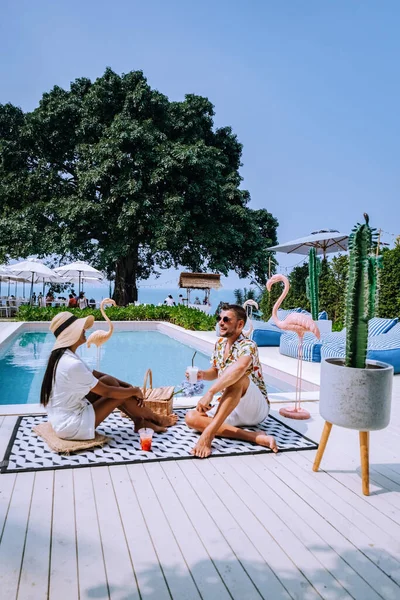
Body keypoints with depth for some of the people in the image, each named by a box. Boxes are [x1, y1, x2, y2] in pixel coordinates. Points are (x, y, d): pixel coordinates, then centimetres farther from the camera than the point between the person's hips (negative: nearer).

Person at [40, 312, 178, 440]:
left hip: (62, 418, 9)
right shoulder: (72, 364, -27)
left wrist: (128, 386, 4)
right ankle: (155, 419, 18)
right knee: (118, 392, -4)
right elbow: (107, 392, -20)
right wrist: (135, 391, -4)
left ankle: (139, 420, 15)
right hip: (71, 426, -9)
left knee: (109, 380, 5)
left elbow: (97, 375, 12)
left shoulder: (63, 357, 4)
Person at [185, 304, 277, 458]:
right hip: (230, 407, 8)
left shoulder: (247, 345, -18)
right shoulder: (219, 344, 6)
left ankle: (209, 432, -39)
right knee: (191, 417, -15)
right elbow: (215, 372, 20)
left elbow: (239, 367, -42)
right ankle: (254, 437, -26)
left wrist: (210, 392, -46)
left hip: (257, 408, -8)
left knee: (236, 378, -36)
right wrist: (202, 374, -4)